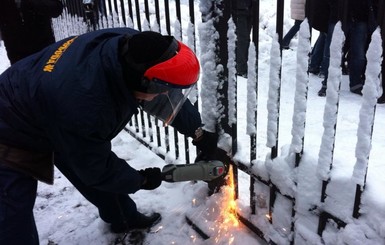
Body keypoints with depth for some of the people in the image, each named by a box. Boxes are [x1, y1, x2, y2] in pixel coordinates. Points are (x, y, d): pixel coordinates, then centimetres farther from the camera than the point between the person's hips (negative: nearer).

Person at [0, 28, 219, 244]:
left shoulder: (131, 47, -26)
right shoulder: (82, 106, -45)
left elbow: (170, 97, -6)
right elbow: (96, 169, -23)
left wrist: (198, 133, 0)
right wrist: (141, 179, -8)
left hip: (56, 122, 7)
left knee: (104, 178, 17)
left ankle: (124, 219, 42)